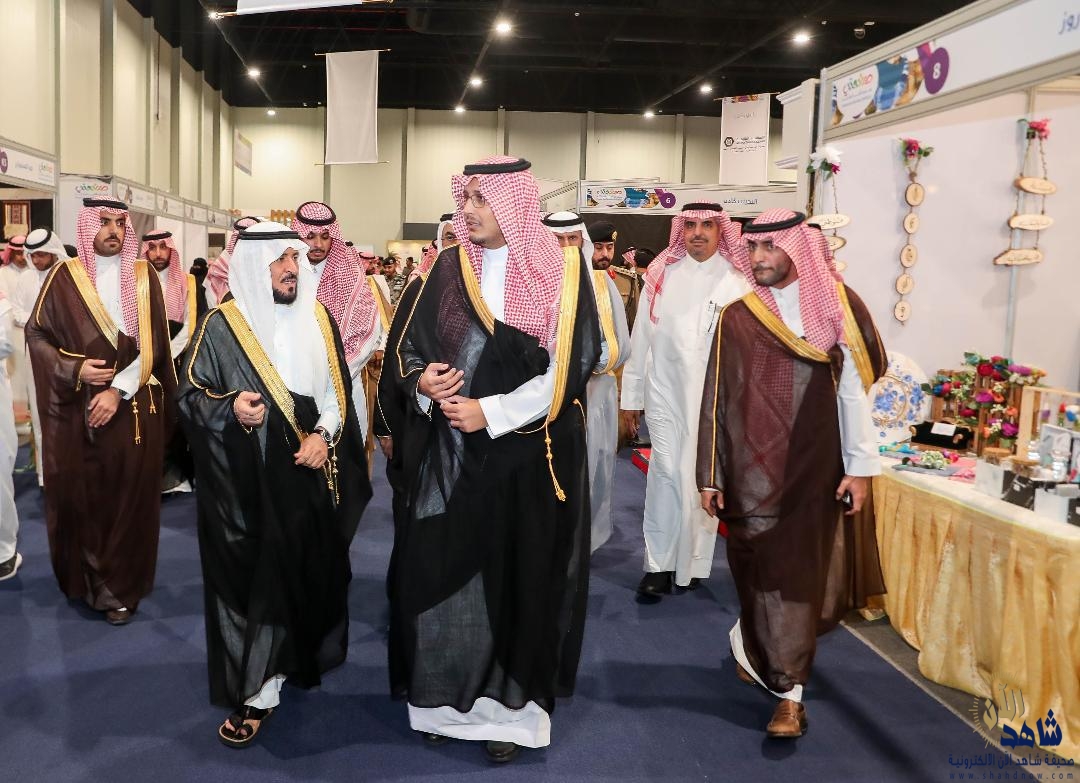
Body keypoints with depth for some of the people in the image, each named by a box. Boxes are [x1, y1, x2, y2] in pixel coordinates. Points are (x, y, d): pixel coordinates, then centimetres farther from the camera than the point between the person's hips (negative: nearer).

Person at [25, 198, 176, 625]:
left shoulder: (143, 276, 2)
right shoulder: (65, 276, 1)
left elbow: (152, 345, -4)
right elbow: (37, 334, 2)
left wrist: (119, 390, -13)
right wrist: (74, 370, -14)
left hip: (134, 408, 0)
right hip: (77, 408, 0)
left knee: (129, 496, 4)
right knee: (82, 495, 5)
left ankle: (121, 587, 16)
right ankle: (88, 579, 24)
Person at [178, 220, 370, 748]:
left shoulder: (317, 319, 6)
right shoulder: (221, 326, -5)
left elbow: (338, 389, 8)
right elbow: (191, 395, -4)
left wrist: (323, 435, -8)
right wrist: (230, 408, -23)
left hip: (308, 472, 4)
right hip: (247, 479, -3)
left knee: (308, 567, 11)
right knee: (255, 575, 0)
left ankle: (301, 656, 32)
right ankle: (256, 690, 8)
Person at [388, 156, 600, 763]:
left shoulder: (564, 271, -4)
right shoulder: (448, 269, 6)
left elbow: (571, 364, -10)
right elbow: (408, 345, 9)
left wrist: (491, 412, -15)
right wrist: (422, 380, -14)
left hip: (530, 455, -2)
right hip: (450, 453, 3)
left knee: (520, 572, 5)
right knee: (444, 569, 5)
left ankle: (512, 706, 22)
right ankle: (446, 696, 24)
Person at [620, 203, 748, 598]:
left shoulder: (736, 283, -3)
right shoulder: (661, 275, 4)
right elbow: (641, 338, 6)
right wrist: (631, 396, 7)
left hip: (715, 398, -1)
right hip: (665, 393, 1)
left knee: (704, 478, 8)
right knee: (665, 474, -1)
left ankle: (693, 562, 23)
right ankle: (658, 564, 8)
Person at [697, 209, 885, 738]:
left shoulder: (838, 305, 0)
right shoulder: (737, 317, 1)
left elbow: (854, 389, 1)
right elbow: (716, 399, 2)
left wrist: (860, 466, -2)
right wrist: (710, 475, 2)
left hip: (814, 467, 0)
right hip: (752, 468, 0)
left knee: (803, 571, 4)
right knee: (763, 571, 6)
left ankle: (751, 644, 26)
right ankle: (787, 689, 25)